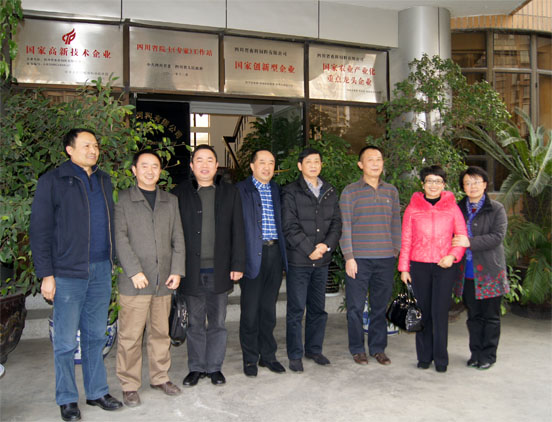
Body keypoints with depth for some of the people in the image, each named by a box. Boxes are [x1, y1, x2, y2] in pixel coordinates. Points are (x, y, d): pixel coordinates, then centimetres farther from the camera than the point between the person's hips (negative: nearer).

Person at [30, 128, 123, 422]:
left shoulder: (103, 181, 13)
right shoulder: (53, 181, -3)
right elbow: (40, 230, -5)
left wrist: (113, 260, 9)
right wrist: (46, 274, -9)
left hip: (101, 270, 5)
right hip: (69, 272, -5)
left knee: (96, 336, 13)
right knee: (66, 341, 4)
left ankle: (97, 392, 25)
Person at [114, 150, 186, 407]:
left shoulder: (171, 201, 15)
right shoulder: (122, 200, 2)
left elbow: (178, 238, 12)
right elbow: (120, 238, -6)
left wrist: (177, 270, 2)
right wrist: (134, 271, -13)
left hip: (164, 281, 4)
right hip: (134, 282, -4)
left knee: (161, 333, 12)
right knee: (130, 336, 1)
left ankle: (160, 377, 26)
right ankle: (129, 385, 14)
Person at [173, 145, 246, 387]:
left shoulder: (229, 192, 7)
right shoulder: (181, 193, 4)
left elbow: (237, 231, 5)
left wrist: (238, 264, -1)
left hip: (220, 269, 1)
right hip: (192, 269, 0)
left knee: (217, 322, 10)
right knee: (195, 323, 10)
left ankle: (214, 367, 24)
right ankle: (196, 367, 25)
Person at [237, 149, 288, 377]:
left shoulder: (277, 190, 14)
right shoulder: (241, 190, -1)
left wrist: (284, 254, 8)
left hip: (274, 254, 4)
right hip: (252, 254, -4)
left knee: (269, 309, 13)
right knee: (250, 310, 3)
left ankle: (268, 355, 24)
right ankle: (250, 358, 16)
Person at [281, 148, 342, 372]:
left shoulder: (330, 192, 13)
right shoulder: (291, 192, -3)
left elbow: (336, 222, 10)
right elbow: (290, 226, -9)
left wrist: (327, 245, -7)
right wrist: (309, 249, -12)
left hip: (322, 260, 5)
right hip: (298, 260, -5)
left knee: (318, 309, 12)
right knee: (296, 310, 0)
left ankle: (314, 349, 27)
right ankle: (295, 355, 11)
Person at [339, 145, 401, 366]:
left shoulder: (391, 191, 11)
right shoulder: (350, 191, 0)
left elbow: (395, 224, 14)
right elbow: (345, 227, -2)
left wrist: (396, 253, 8)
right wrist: (349, 257, -7)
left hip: (385, 259, 3)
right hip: (358, 259, -3)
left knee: (380, 306, 9)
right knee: (356, 306, 3)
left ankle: (378, 348, 23)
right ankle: (357, 349, 18)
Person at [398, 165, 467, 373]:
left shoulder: (452, 207, 7)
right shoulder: (413, 208, 6)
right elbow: (406, 240, 8)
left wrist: (453, 255, -9)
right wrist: (404, 268, 3)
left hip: (444, 267, 0)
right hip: (419, 266, 1)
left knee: (440, 312, -2)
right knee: (423, 311, 5)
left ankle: (441, 359, 11)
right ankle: (424, 356, 17)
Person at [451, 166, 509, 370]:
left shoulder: (496, 209, -1)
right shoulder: (458, 209, 10)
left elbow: (498, 237, -12)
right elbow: (454, 236, 15)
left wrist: (470, 242, -20)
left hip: (489, 271, -3)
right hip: (467, 272, 3)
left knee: (491, 316, 6)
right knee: (473, 315, 12)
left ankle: (488, 355, 17)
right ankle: (476, 353, 23)